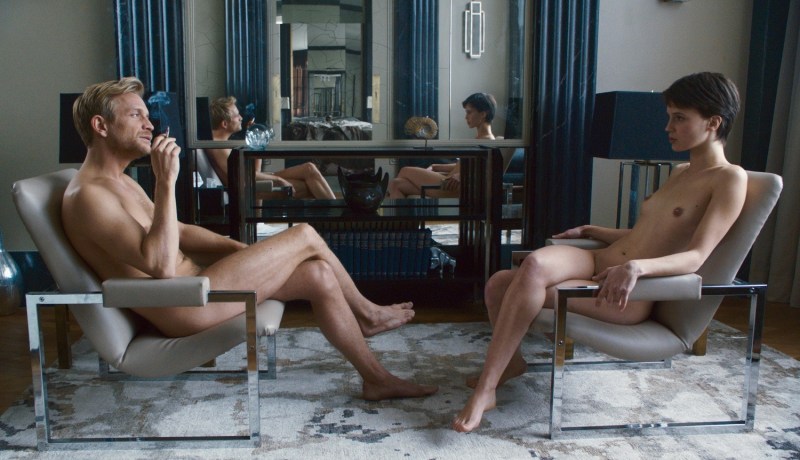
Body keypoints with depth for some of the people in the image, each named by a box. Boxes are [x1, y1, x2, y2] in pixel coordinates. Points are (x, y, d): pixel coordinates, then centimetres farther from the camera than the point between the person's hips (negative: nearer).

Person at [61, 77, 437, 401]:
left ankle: (376, 378, 14)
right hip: (182, 307, -10)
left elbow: (179, 232, 22)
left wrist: (243, 250, 9)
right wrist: (166, 182, -28)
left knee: (319, 274, 0)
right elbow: (161, 264, -28)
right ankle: (367, 314, 15)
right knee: (305, 237, -10)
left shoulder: (121, 183, 17)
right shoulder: (87, 195, -18)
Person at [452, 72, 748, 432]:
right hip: (598, 263, 7)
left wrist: (637, 267, -35)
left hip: (631, 295, -7)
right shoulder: (680, 172, 20)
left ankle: (484, 391, -17)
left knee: (530, 284, -29)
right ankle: (511, 361, 7)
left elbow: (696, 257, -19)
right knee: (498, 284, -19)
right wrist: (589, 230, 31)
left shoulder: (730, 179, -6)